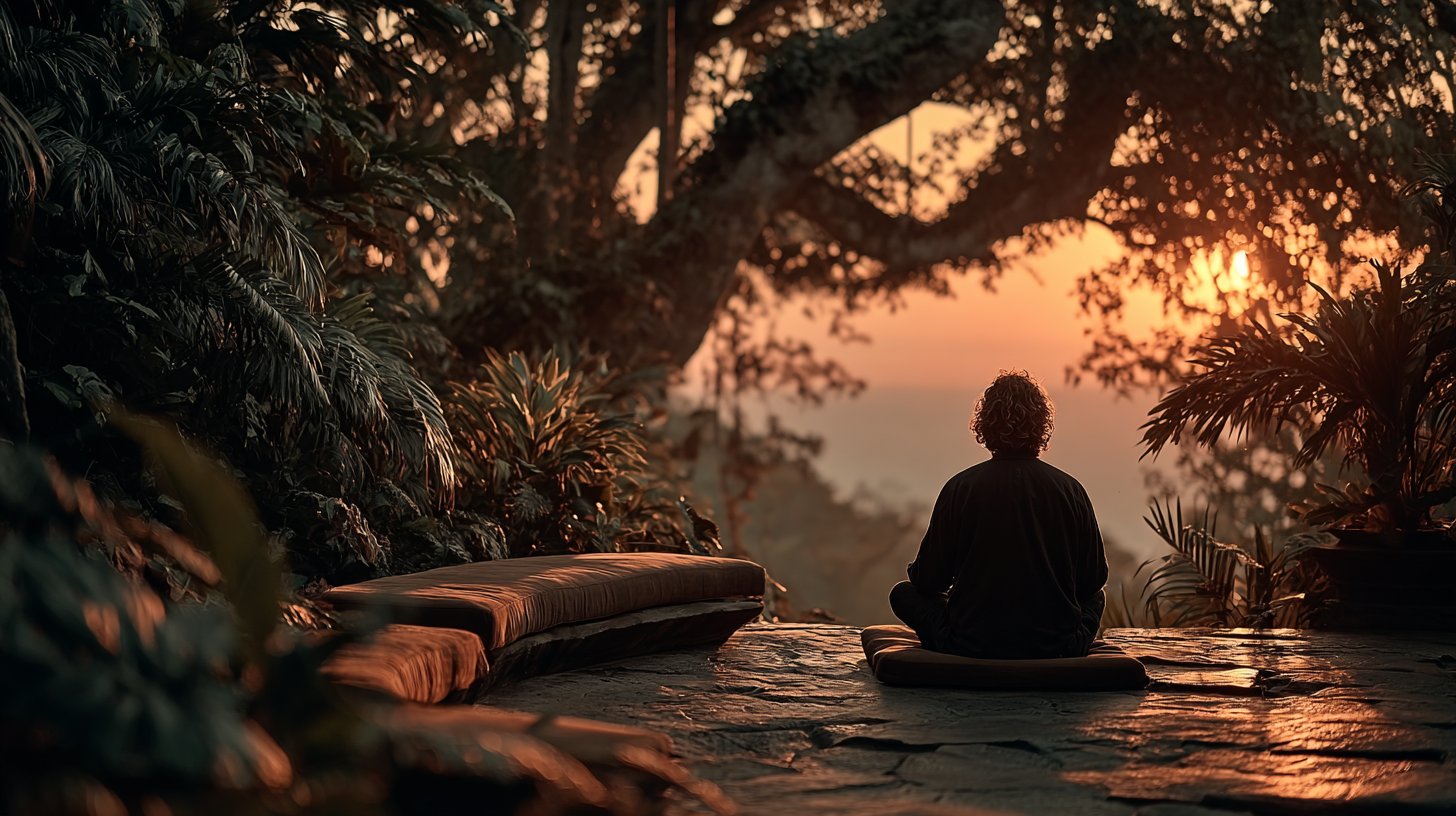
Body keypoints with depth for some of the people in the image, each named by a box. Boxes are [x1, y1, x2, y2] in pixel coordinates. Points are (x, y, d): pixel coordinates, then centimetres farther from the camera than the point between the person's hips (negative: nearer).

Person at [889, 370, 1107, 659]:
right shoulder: (1070, 490, -5)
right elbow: (1094, 578, 5)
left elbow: (929, 580, -1)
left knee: (904, 593, 22)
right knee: (1095, 596, 33)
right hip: (1057, 649, 2)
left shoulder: (960, 487, -9)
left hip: (972, 647, -2)